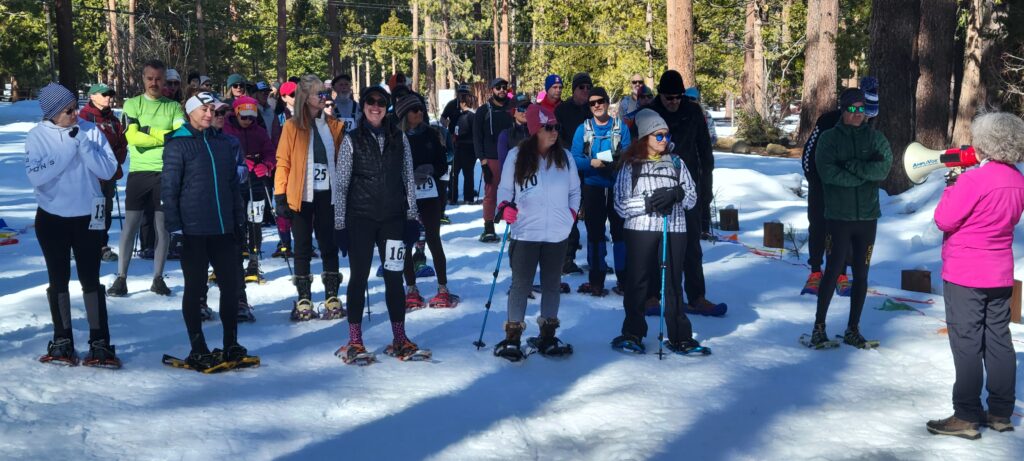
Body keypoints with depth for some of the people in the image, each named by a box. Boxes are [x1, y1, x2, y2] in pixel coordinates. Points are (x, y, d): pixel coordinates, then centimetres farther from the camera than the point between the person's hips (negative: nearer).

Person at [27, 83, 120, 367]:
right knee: (59, 280, 11)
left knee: (90, 280, 2)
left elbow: (108, 170, -11)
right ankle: (62, 341, 22)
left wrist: (84, 143, -21)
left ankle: (99, 343, 7)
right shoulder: (38, 135, -8)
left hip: (87, 217, 0)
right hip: (52, 218, 0)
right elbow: (36, 176, -19)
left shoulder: (91, 131, -6)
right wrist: (68, 148, -22)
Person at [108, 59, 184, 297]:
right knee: (130, 224, -1)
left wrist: (148, 130, -12)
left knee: (163, 226, 4)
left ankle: (158, 278, 13)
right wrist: (166, 137, -9)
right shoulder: (132, 104, 6)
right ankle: (121, 277, 7)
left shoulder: (174, 107, 9)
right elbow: (132, 137, -9)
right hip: (139, 171, -1)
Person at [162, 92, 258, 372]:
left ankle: (231, 346, 20)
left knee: (230, 285, 8)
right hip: (194, 232, -5)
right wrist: (175, 227, -13)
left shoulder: (223, 143, 12)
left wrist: (239, 220, 14)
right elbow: (169, 188, -8)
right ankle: (198, 351, 12)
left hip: (223, 229, 6)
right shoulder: (178, 145, -5)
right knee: (195, 289, 4)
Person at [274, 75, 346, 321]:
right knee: (303, 249, 7)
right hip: (301, 197, -2)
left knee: (329, 246, 7)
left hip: (327, 195, 3)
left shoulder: (333, 125, 6)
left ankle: (332, 298, 16)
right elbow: (283, 162, -4)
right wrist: (280, 196, -9)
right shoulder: (292, 126, -4)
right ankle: (303, 300, 14)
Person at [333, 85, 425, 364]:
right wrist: (340, 223, -3)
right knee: (359, 278, 3)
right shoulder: (352, 140, 0)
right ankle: (354, 343, 11)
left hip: (393, 218, 2)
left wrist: (411, 216, 5)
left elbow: (408, 179, 10)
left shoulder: (399, 138, 6)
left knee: (394, 278, 5)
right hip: (360, 218, -2)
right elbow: (340, 184, 1)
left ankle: (400, 341, 14)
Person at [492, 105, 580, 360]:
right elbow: (504, 188, 4)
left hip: (557, 233, 3)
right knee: (521, 284, 1)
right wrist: (505, 207, -13)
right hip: (525, 232, -3)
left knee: (552, 283, 11)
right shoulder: (516, 156, -2)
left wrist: (572, 211, 2)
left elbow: (574, 189, 15)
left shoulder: (565, 157, 5)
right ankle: (513, 337, 11)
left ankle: (547, 336, 22)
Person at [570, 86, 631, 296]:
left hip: (618, 186, -1)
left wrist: (616, 162, -22)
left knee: (620, 231, 1)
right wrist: (591, 163, -18)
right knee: (594, 232, 5)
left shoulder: (621, 126, 3)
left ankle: (624, 278, 9)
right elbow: (575, 158, -1)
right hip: (593, 186, 1)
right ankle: (597, 278, 13)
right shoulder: (583, 129, 6)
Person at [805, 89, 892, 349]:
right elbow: (828, 172, -15)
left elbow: (883, 169, -8)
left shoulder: (875, 138, 7)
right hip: (838, 216, -3)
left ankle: (853, 330, 18)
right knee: (833, 271, -3)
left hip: (867, 216, 3)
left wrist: (852, 166, -17)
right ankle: (819, 327, 10)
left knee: (861, 274, 8)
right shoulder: (829, 137, 0)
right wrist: (866, 173, -12)